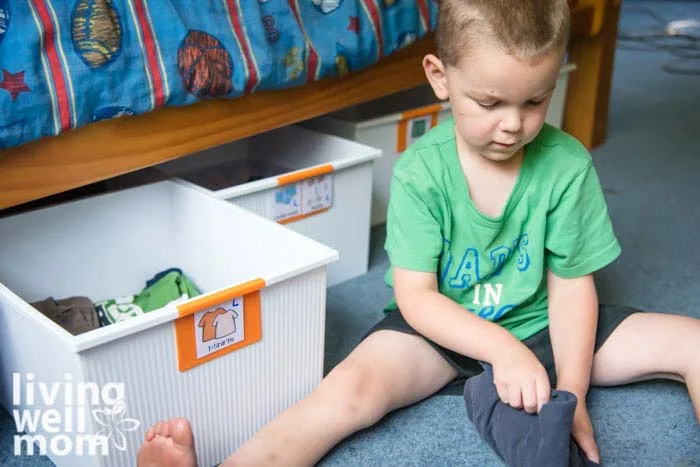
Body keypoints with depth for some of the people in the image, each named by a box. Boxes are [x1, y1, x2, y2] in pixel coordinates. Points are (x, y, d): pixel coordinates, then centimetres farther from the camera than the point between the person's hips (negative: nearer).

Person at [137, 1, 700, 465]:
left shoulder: (568, 165, -12)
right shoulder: (420, 172, -17)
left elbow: (571, 284, -7)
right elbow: (415, 294, -19)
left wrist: (573, 393, -18)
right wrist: (501, 348, -34)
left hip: (540, 325, 3)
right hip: (443, 325, -2)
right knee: (354, 386, -30)